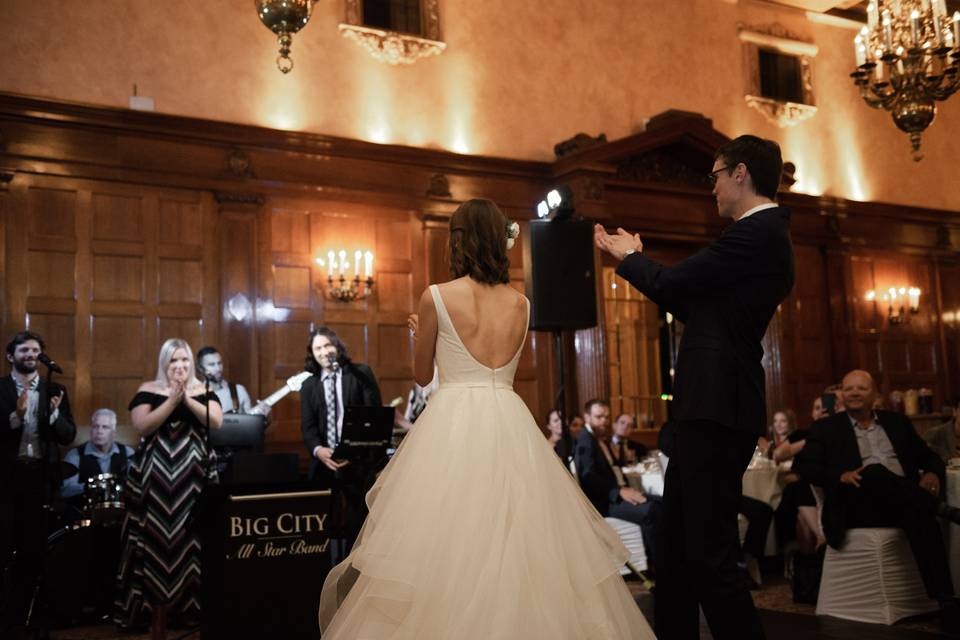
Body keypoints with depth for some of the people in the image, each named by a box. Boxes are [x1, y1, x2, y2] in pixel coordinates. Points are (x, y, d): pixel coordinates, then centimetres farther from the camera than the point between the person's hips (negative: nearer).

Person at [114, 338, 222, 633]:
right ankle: (158, 610, 5)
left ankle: (193, 605, 8)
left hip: (194, 475, 1)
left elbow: (217, 422, -5)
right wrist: (172, 400, -14)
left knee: (193, 537, -1)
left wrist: (187, 399, -13)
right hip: (157, 475, -1)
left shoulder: (203, 391, 9)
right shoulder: (148, 390, 4)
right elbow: (142, 426, -9)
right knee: (158, 536, -2)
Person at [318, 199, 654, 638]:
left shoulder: (436, 297, -3)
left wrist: (419, 333, 28)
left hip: (452, 424, -4)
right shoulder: (521, 304, 9)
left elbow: (422, 375, 8)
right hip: (509, 424, 4)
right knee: (518, 540, 10)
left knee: (444, 545, 2)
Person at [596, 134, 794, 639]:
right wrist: (637, 262, 23)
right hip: (712, 408, 11)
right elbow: (693, 306, 21)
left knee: (710, 557, -7)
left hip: (716, 412, -11)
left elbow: (673, 283, -13)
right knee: (676, 549, 16)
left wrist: (628, 257, 7)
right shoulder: (764, 233, 19)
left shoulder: (757, 233, -12)